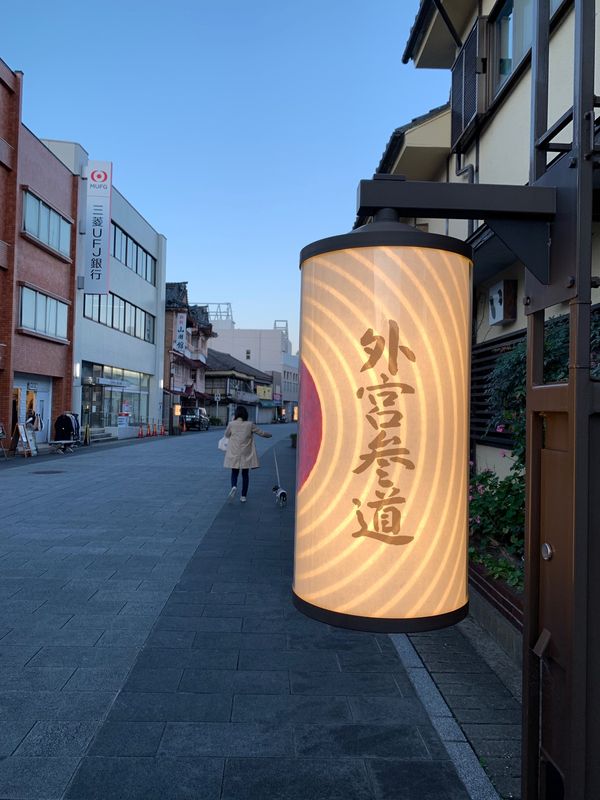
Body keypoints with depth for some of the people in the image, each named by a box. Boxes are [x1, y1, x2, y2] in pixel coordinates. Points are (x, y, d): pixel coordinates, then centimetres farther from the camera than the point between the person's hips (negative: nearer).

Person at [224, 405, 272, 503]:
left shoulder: (231, 424, -7)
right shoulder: (250, 425, -6)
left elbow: (226, 435, 10)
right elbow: (261, 433, 3)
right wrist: (269, 435, 24)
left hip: (234, 454, 0)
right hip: (246, 454, 0)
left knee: (234, 473, 12)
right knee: (245, 474, 11)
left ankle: (234, 486, -18)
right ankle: (243, 496, 12)